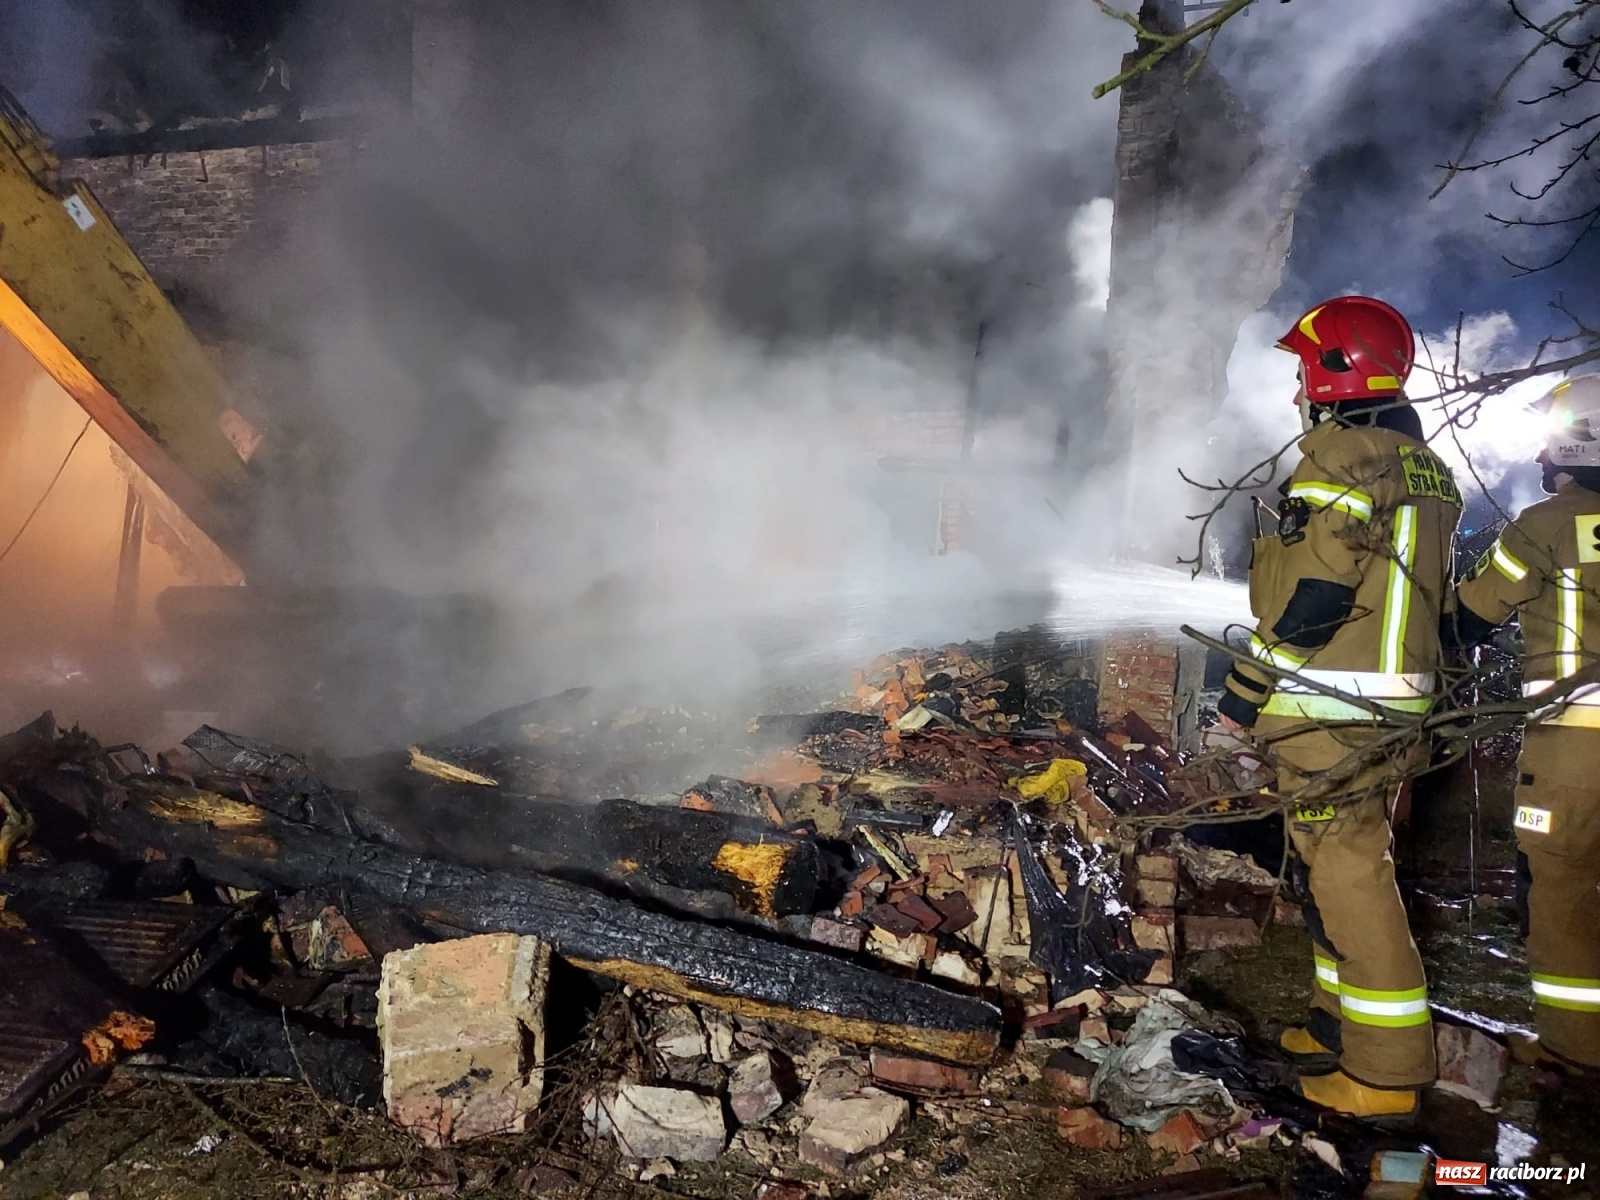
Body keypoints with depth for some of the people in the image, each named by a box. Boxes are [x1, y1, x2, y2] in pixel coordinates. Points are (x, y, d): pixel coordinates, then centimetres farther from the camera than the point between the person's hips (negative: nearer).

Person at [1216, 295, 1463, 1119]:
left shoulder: (1341, 457, -14)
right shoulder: (1426, 469, 15)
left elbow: (1307, 595, -20)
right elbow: (1439, 600, 18)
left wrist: (1243, 693, -13)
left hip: (1327, 713, -10)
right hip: (1399, 710, 10)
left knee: (1347, 878, -3)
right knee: (1349, 867, 19)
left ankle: (1383, 1073, 5)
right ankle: (1343, 1023, 32)